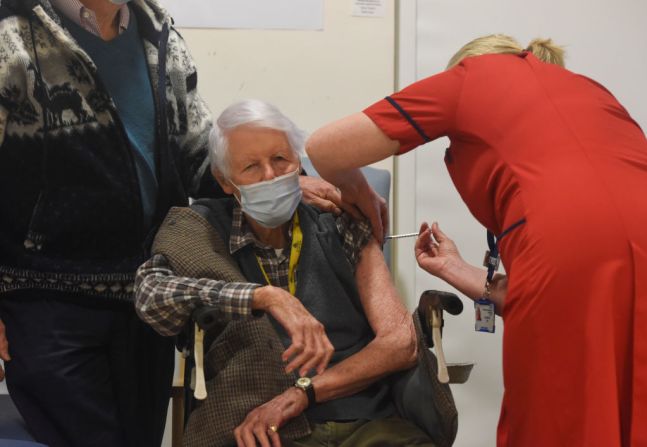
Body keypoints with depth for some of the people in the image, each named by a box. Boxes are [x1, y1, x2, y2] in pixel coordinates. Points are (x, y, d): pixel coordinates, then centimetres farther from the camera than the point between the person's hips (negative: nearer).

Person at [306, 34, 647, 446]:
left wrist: (363, 200, 39)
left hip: (568, 257, -5)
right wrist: (455, 270, 42)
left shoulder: (471, 75, 21)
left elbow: (325, 149, 18)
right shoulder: (589, 88, 34)